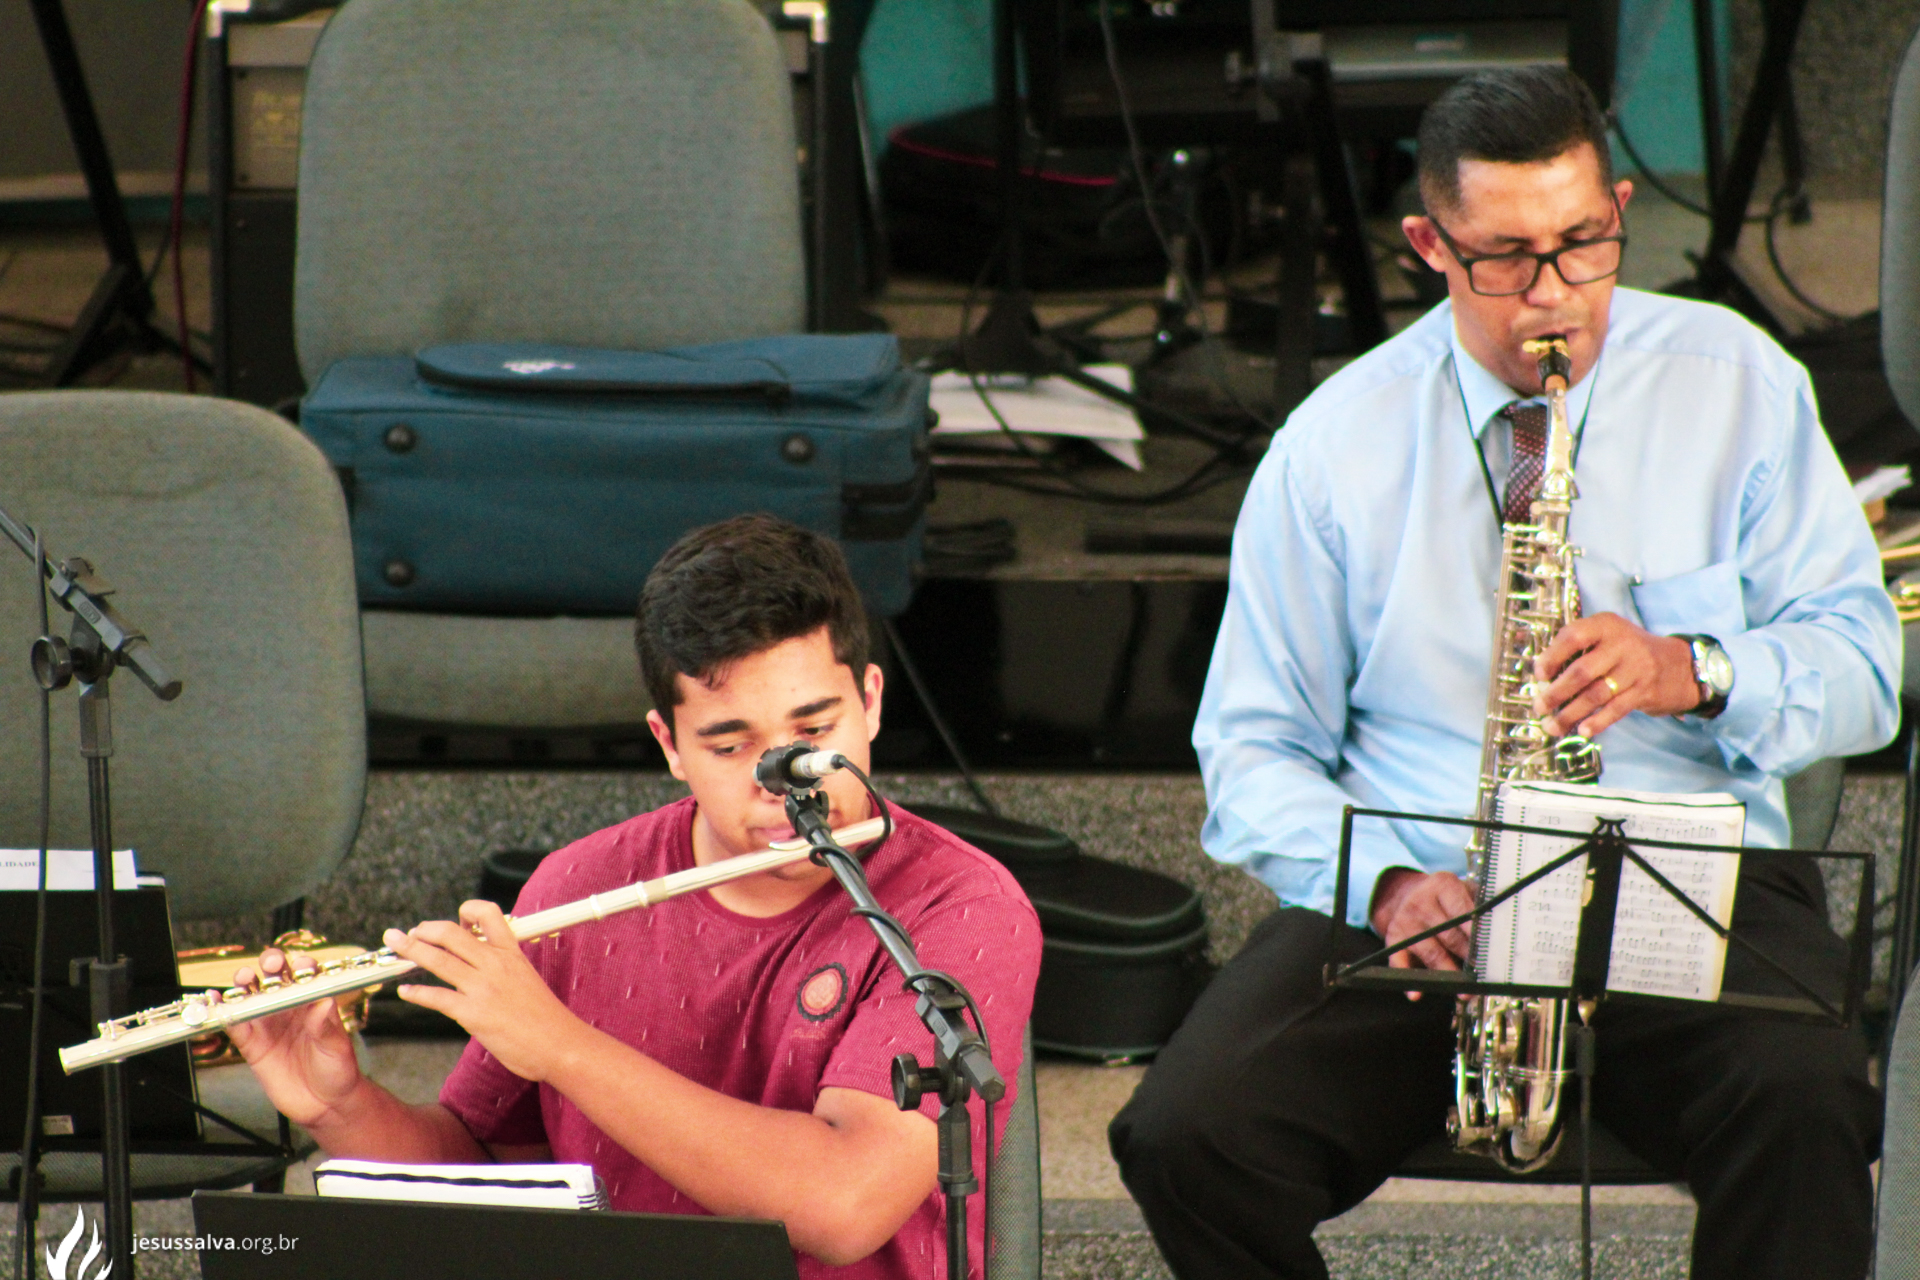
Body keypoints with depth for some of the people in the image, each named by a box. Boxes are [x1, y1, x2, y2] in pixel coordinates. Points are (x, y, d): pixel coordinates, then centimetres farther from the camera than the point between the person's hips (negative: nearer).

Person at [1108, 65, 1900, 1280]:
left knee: (1805, 1112, -34)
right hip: (1416, 899, 1)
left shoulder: (1737, 385, 7)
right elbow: (1256, 751, 7)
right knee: (1185, 1139, -24)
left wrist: (1695, 670, -15)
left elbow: (1861, 667, 6)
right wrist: (1383, 878, -14)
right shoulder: (1337, 441, 7)